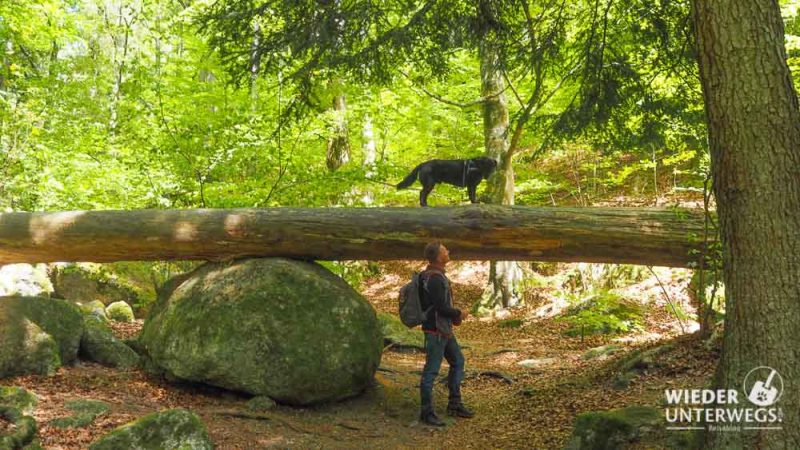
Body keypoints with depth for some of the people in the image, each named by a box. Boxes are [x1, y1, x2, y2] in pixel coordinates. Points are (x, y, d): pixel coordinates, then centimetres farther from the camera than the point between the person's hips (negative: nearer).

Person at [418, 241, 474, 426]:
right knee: (431, 370, -3)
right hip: (435, 330, -11)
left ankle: (454, 405, 26)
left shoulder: (436, 274, 10)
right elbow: (441, 307, -24)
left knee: (458, 362, 18)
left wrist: (453, 317, 10)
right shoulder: (434, 278, -21)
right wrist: (459, 313, -7)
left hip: (445, 329, 11)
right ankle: (426, 412, 6)